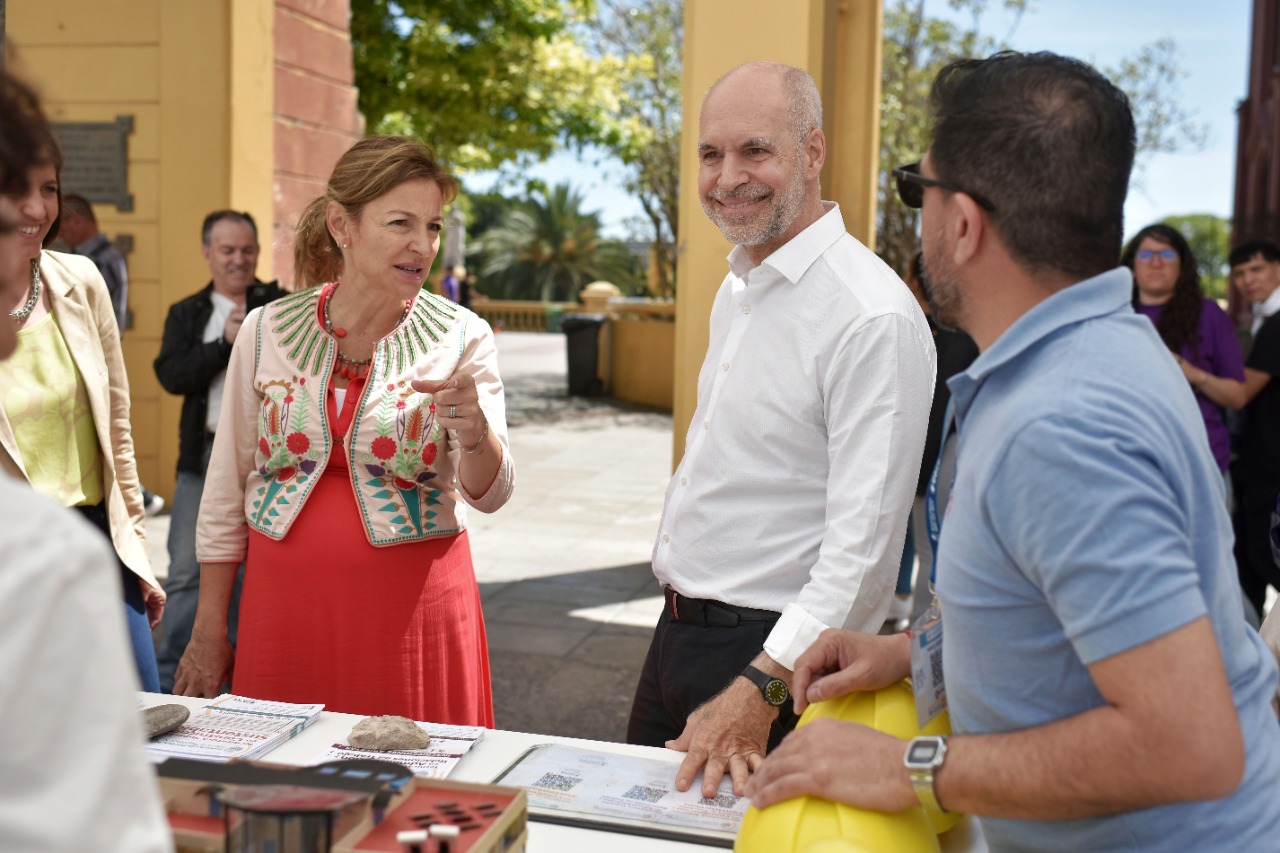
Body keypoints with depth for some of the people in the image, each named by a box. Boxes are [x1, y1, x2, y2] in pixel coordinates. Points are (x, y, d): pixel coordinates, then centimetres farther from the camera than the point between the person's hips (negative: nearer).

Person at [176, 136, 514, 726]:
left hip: (413, 606, -1)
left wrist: (474, 433, -29)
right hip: (286, 604, 2)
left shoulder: (460, 338, -4)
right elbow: (226, 489, 7)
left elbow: (490, 494, -8)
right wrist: (209, 630, 8)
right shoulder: (267, 331, 0)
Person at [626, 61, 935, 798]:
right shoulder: (739, 286, 9)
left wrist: (760, 690, -27)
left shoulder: (873, 316, -22)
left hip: (778, 655, -9)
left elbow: (865, 544, -25)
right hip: (679, 629, 9)